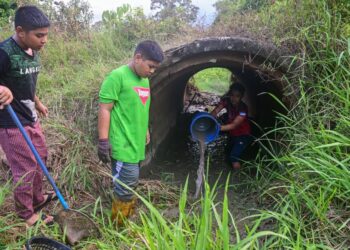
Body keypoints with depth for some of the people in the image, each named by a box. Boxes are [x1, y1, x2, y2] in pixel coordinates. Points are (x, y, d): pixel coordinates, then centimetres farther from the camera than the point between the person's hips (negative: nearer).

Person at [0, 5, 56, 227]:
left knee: (40, 158, 21)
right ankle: (27, 214, 24)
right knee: (25, 169, 3)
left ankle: (38, 199, 42)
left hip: (31, 118, 9)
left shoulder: (32, 52, 3)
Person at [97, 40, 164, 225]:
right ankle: (120, 227, 15)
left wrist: (146, 131, 26)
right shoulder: (117, 76, -14)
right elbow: (104, 109, -16)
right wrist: (103, 141, -18)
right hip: (123, 145, -8)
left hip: (137, 143, 8)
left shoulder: (145, 80, 12)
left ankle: (128, 220, 32)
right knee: (126, 186, -3)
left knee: (130, 185, 18)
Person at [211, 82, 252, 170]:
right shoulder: (226, 101, -17)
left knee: (234, 158, -18)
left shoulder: (243, 108, -30)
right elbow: (215, 112, -29)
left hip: (243, 135, -6)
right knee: (229, 152, 24)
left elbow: (234, 125, -38)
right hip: (231, 134, 6)